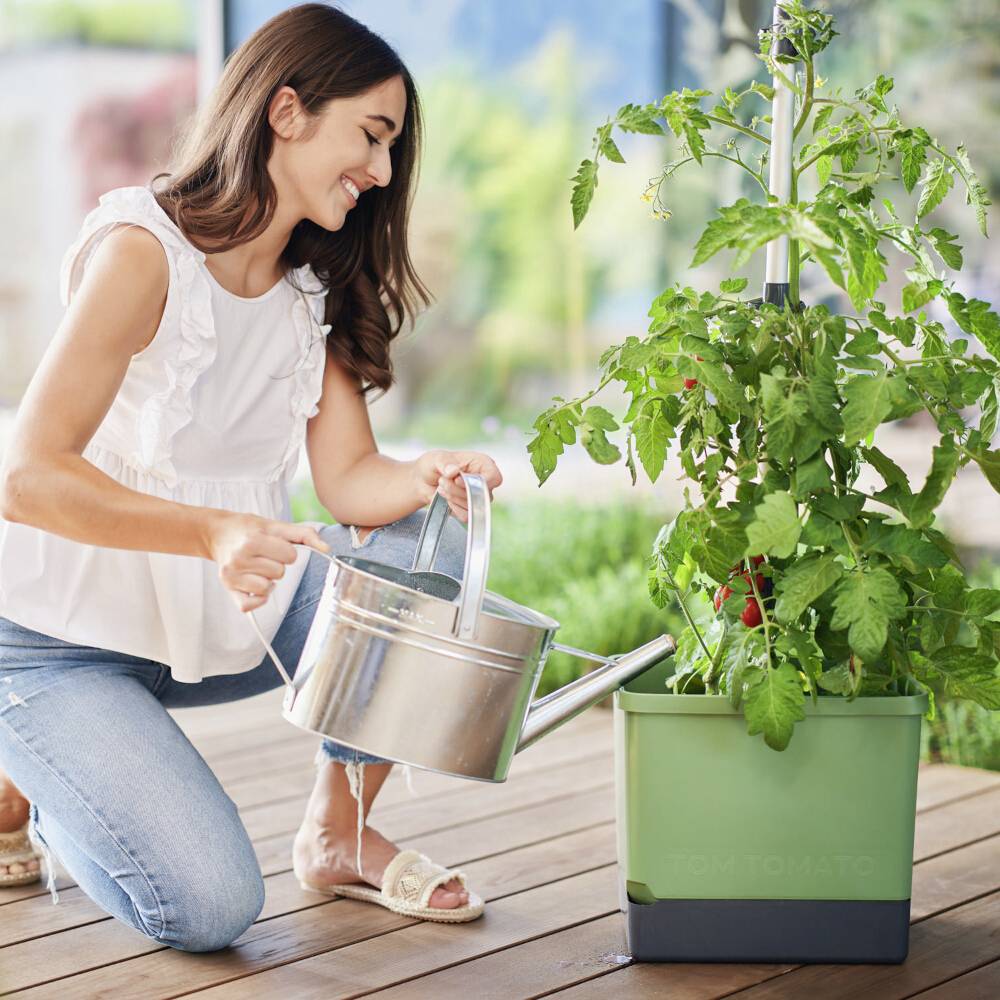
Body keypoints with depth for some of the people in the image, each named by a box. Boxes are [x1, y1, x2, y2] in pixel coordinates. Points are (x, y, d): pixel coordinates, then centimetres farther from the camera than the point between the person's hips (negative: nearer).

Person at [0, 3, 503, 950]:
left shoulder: (316, 290, 5)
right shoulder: (140, 251, -19)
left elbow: (348, 478, -5)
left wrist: (429, 478, -28)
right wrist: (216, 533, -39)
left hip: (221, 624, 7)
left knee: (427, 547, -15)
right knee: (206, 907, -22)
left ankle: (338, 833, 0)